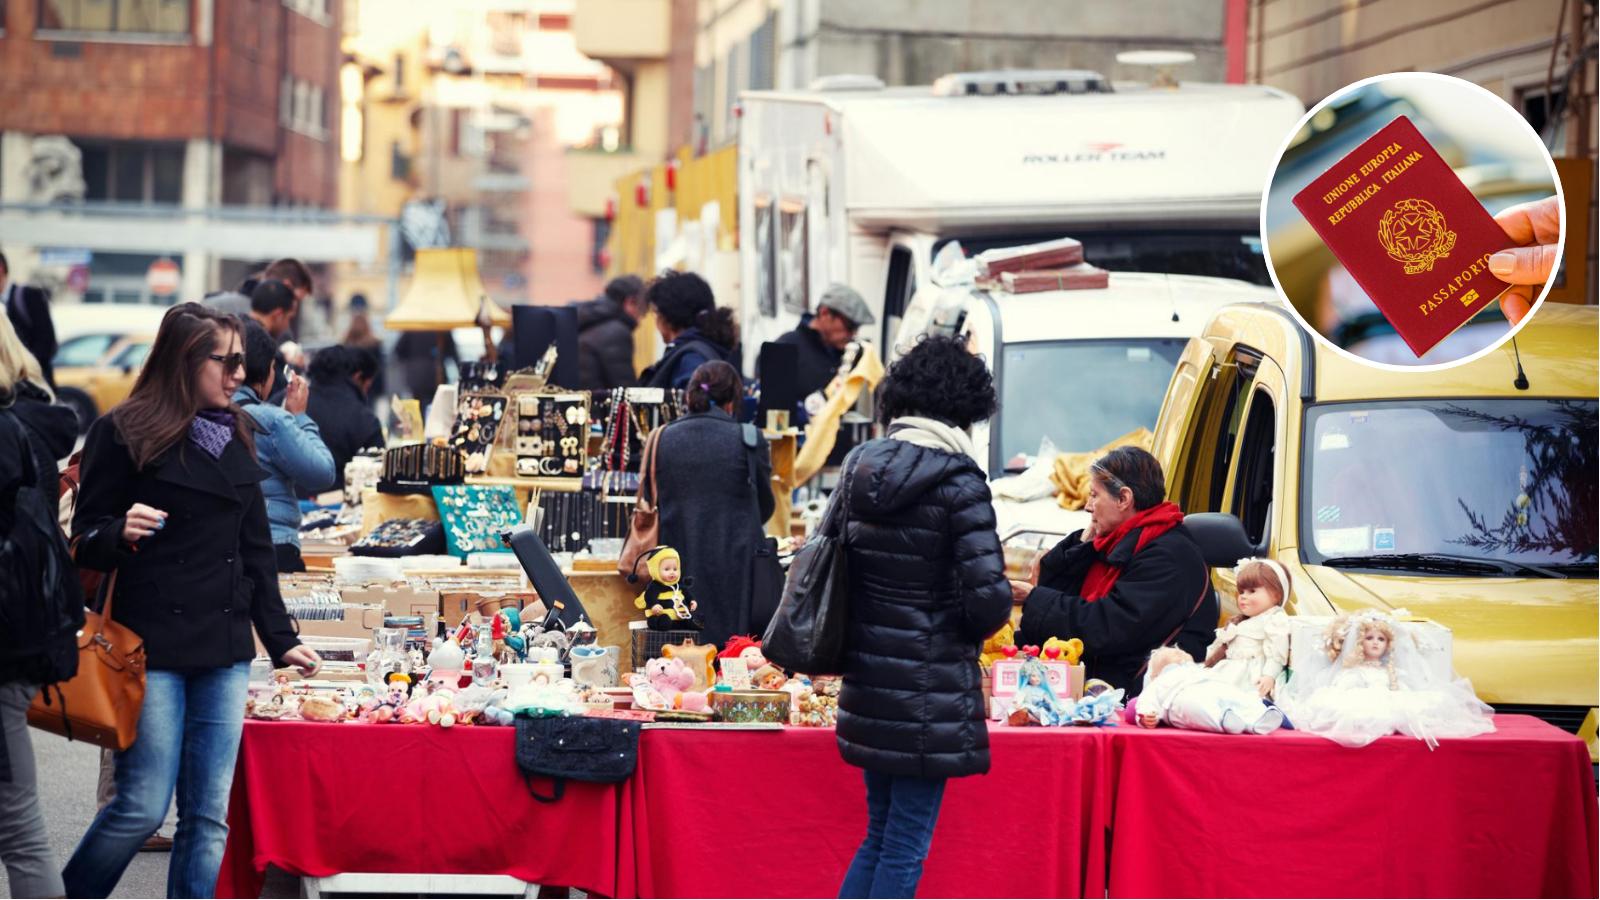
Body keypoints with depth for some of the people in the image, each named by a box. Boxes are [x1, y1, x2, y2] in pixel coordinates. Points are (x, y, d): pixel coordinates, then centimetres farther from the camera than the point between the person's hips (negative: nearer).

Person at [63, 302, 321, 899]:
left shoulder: (236, 437, 14)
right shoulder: (125, 433, -5)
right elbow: (84, 540, -3)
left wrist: (281, 640, 16)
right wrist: (121, 533, -25)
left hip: (224, 649, 6)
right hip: (153, 648, -6)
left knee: (209, 816, 3)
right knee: (143, 809, -5)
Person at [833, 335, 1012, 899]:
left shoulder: (860, 468, 7)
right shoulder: (958, 483, -13)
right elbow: (988, 597, -17)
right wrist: (968, 631, 4)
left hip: (867, 681, 7)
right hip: (929, 691, -7)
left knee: (880, 834, 18)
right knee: (905, 847, 0)